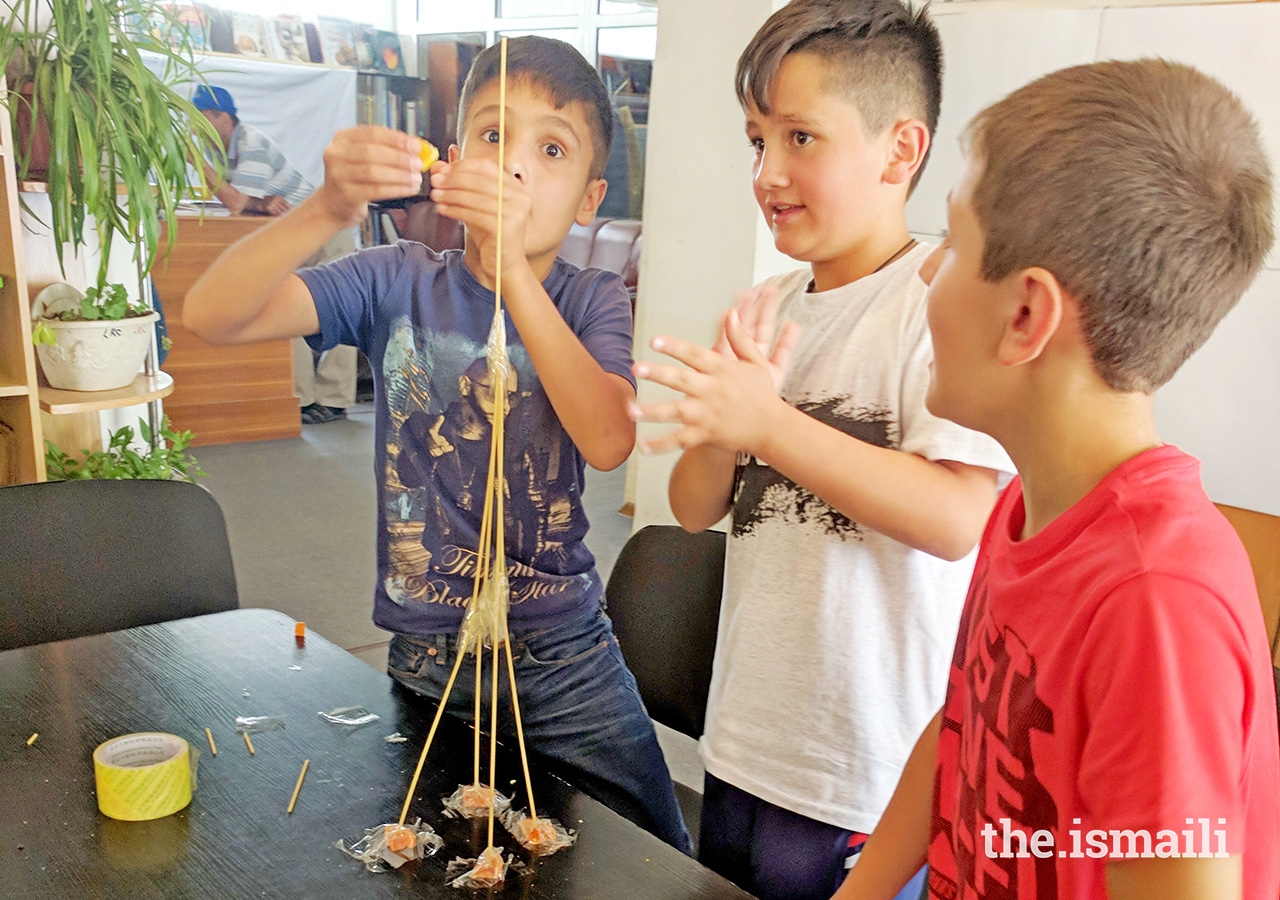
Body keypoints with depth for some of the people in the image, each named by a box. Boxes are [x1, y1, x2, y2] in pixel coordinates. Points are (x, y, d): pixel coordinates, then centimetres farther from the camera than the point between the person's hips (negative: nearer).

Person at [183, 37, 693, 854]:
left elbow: (608, 442, -25)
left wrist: (513, 268, -34)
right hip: (426, 664, 1)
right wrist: (328, 210, -33)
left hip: (565, 661, 0)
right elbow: (212, 316, -16)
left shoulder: (592, 301, -5)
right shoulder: (399, 283, -5)